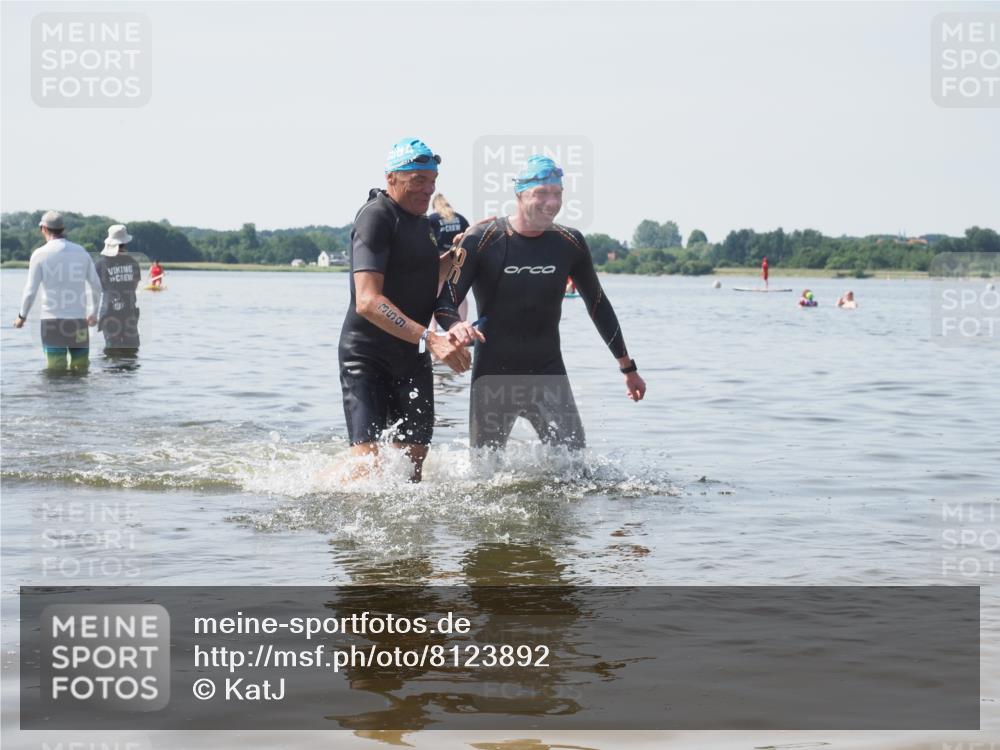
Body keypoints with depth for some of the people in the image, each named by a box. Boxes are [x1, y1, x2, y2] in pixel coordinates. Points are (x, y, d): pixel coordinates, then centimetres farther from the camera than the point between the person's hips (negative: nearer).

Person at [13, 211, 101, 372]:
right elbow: (96, 286, 12)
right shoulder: (81, 252, 6)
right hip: (78, 320, 2)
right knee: (80, 370, 8)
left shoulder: (40, 254, -4)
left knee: (56, 371, -1)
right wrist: (93, 313, 27)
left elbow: (30, 291, -5)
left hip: (53, 321, -2)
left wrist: (22, 316, 11)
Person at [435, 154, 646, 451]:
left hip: (548, 374, 2)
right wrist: (455, 326, -37)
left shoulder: (570, 243, 0)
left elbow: (598, 305, 13)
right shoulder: (481, 240, -11)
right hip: (494, 378, -2)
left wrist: (627, 367, 18)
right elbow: (446, 301, -12)